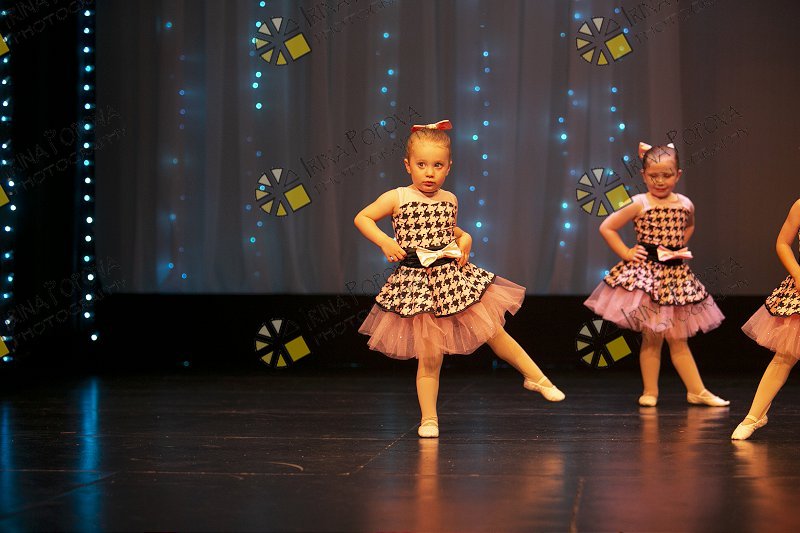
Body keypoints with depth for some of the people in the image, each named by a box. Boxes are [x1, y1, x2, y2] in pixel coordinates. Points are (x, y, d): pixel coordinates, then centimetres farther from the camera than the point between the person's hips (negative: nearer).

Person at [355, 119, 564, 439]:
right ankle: (429, 418, 11)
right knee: (430, 358, -1)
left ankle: (536, 377, 27)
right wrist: (384, 242, -13)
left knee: (495, 333, 11)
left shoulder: (449, 200, 7)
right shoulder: (397, 198, -6)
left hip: (455, 278, 4)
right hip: (418, 285, -4)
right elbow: (362, 218, 1)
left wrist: (464, 239, 4)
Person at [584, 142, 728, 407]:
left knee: (678, 338, 10)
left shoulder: (685, 204, 5)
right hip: (645, 273, -4)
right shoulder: (640, 204, -8)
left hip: (675, 274, 4)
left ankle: (697, 391, 15)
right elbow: (606, 228, -6)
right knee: (652, 338, 0)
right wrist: (626, 253, -9)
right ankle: (650, 392, 10)